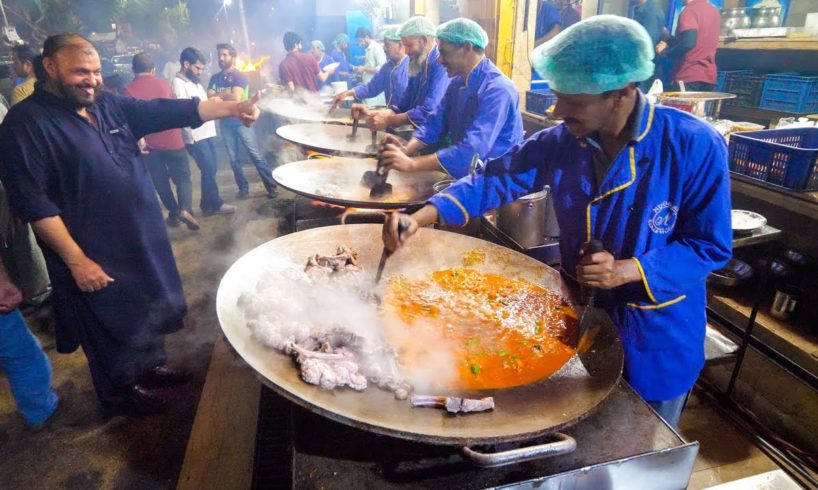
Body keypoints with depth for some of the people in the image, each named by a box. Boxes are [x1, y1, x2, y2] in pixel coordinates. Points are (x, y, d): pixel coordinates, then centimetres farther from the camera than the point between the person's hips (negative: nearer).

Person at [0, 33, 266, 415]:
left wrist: (230, 108, -12)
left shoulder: (109, 105, 5)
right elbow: (31, 201, -19)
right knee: (112, 326, 11)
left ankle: (150, 366, 45)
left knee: (151, 309, 21)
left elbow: (168, 111, -1)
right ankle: (120, 392, 35)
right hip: (95, 255, -7)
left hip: (144, 240, 7)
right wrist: (76, 260, -21)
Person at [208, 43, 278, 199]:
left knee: (256, 155, -6)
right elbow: (209, 98, 0)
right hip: (225, 121, 5)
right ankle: (243, 188, 16)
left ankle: (271, 186, -3)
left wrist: (218, 95, -3)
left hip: (241, 120, -5)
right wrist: (226, 94, -12)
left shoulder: (239, 76, -4)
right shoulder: (215, 78, 12)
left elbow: (236, 98, -16)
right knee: (234, 159, 6)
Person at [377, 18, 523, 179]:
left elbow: (471, 151, -31)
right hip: (465, 172, 7)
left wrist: (411, 163, -32)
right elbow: (436, 123, 4)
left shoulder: (497, 89, -23)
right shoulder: (457, 82, 4)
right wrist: (406, 150, -14)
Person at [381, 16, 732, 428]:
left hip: (655, 329, -3)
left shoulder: (695, 145, -22)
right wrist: (420, 218, -24)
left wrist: (629, 270, -30)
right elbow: (495, 179, -11)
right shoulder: (560, 142, -11)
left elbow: (712, 246, -15)